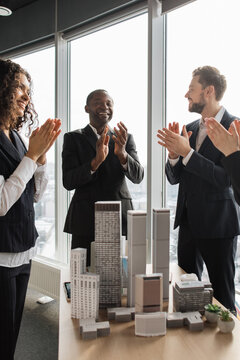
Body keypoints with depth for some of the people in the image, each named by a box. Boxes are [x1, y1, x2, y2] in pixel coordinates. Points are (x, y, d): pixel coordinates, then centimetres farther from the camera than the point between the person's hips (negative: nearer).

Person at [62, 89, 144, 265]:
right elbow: (68, 182, -7)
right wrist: (96, 160, -22)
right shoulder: (73, 138, 4)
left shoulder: (125, 138, 10)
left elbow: (138, 177, -2)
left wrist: (122, 153, -21)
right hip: (85, 220, -1)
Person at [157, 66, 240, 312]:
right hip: (188, 222, 7)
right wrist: (174, 154, -11)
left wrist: (187, 152, -23)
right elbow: (174, 178, 9)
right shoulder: (189, 129, 9)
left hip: (218, 224, -6)